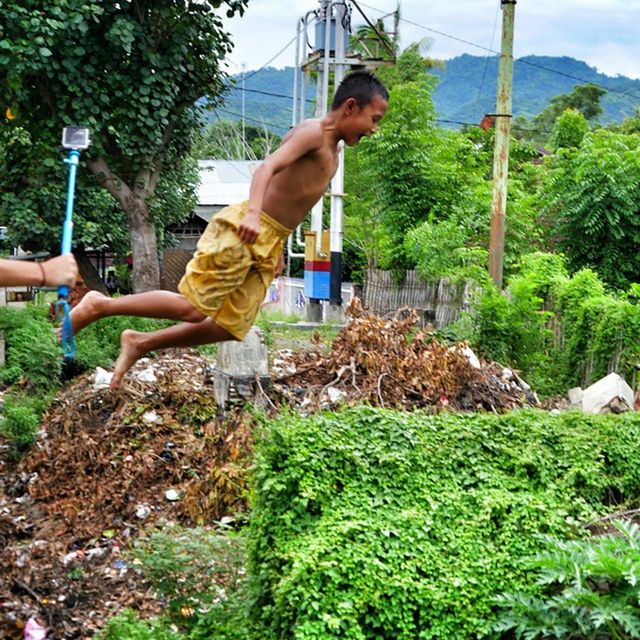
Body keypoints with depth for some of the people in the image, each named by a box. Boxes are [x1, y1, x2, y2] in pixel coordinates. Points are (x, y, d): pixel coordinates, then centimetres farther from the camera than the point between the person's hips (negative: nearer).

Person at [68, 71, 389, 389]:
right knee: (192, 307, -12)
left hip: (267, 245, 9)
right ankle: (99, 305, 1)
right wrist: (253, 212, -40)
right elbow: (268, 167, -24)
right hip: (243, 232, -9)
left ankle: (139, 343, 13)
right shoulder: (313, 132, -9)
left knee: (230, 328, 3)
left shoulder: (332, 150, 19)